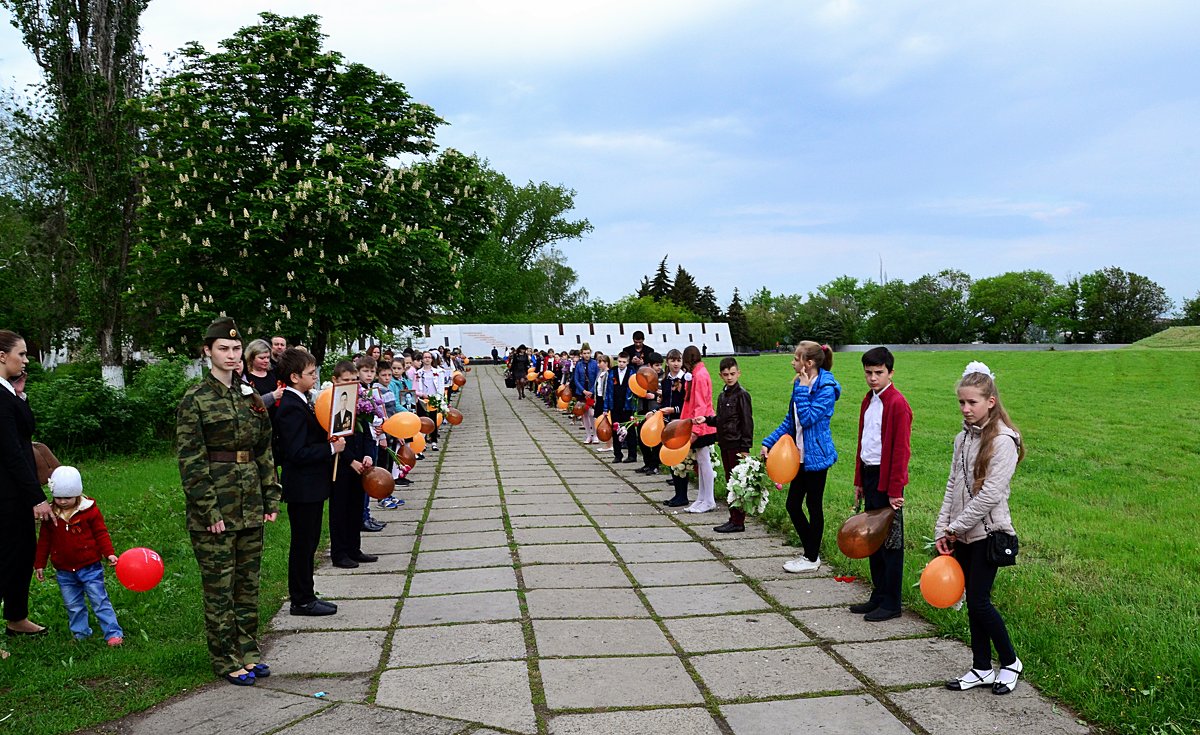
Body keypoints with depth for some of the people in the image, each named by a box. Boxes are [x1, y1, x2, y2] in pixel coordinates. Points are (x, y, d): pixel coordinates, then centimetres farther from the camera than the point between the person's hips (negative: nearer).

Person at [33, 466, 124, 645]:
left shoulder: (89, 510, -8)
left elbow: (101, 533, -4)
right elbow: (44, 540, 9)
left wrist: (109, 553, -15)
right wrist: (39, 564, 11)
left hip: (90, 568, -4)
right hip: (64, 571, 4)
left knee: (100, 601, -2)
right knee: (73, 606, 13)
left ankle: (114, 633, 1)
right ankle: (80, 634, 27)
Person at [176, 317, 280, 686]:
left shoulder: (251, 397, 9)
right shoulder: (195, 400, -8)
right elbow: (190, 461, -11)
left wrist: (271, 499, 8)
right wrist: (209, 510, -15)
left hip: (251, 504, 6)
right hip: (215, 507, -6)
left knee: (248, 581, 13)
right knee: (219, 585, 3)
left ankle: (247, 651, 24)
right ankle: (226, 659, 15)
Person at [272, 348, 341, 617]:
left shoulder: (297, 403, 11)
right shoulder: (291, 408, -21)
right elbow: (297, 453, -25)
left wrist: (330, 441, 5)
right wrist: (331, 448, -20)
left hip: (309, 487, 10)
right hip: (303, 488, -10)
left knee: (307, 543, 17)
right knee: (303, 545, 2)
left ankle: (304, 596, 27)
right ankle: (302, 600, 13)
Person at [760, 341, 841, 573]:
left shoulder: (826, 389, -16)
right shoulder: (799, 384, 8)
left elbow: (807, 419, -25)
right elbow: (790, 421, 15)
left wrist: (803, 390, -21)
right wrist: (769, 442, 10)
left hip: (816, 456, -8)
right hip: (801, 456, 8)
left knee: (813, 506, 4)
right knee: (793, 504, 11)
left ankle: (812, 559, 17)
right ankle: (810, 552, 26)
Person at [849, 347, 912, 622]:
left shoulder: (897, 404, -14)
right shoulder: (868, 400, 12)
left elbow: (901, 451, -16)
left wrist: (894, 491, -18)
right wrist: (859, 481, 16)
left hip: (887, 479, -8)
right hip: (869, 475, 8)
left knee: (890, 540, 1)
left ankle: (891, 604, 9)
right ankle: (878, 596, 25)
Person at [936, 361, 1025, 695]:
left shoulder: (1003, 441, -14)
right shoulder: (964, 437, 9)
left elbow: (990, 494, -19)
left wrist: (956, 527, -13)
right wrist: (943, 530, 4)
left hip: (988, 532, -7)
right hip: (962, 534, 7)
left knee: (979, 600, -4)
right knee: (973, 601, 12)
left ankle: (1010, 662, 17)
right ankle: (982, 669, 22)